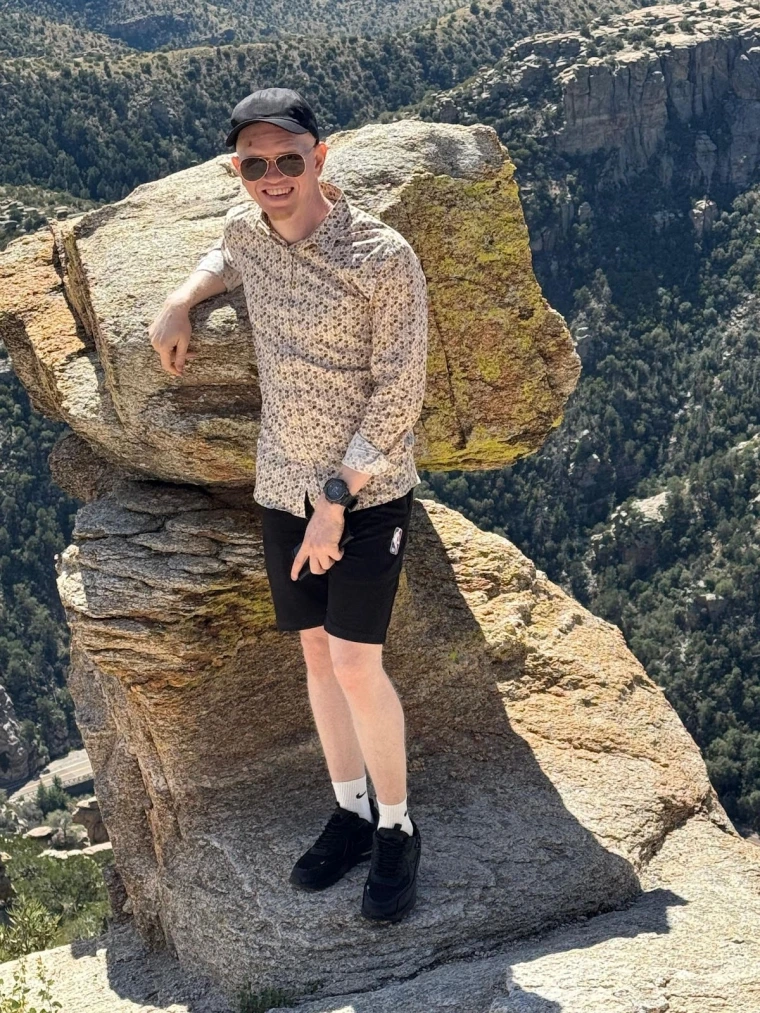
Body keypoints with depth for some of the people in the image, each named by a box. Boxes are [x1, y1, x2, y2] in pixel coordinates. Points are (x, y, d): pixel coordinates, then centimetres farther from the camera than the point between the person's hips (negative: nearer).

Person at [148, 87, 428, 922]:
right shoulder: (246, 229, 0)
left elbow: (398, 395, -15)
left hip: (367, 490, -5)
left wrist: (337, 498, -17)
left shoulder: (383, 257, -17)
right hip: (282, 488, 6)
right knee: (317, 654, 12)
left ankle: (397, 829, 13)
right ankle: (350, 813, 27)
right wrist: (179, 302, 8)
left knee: (356, 665, -8)